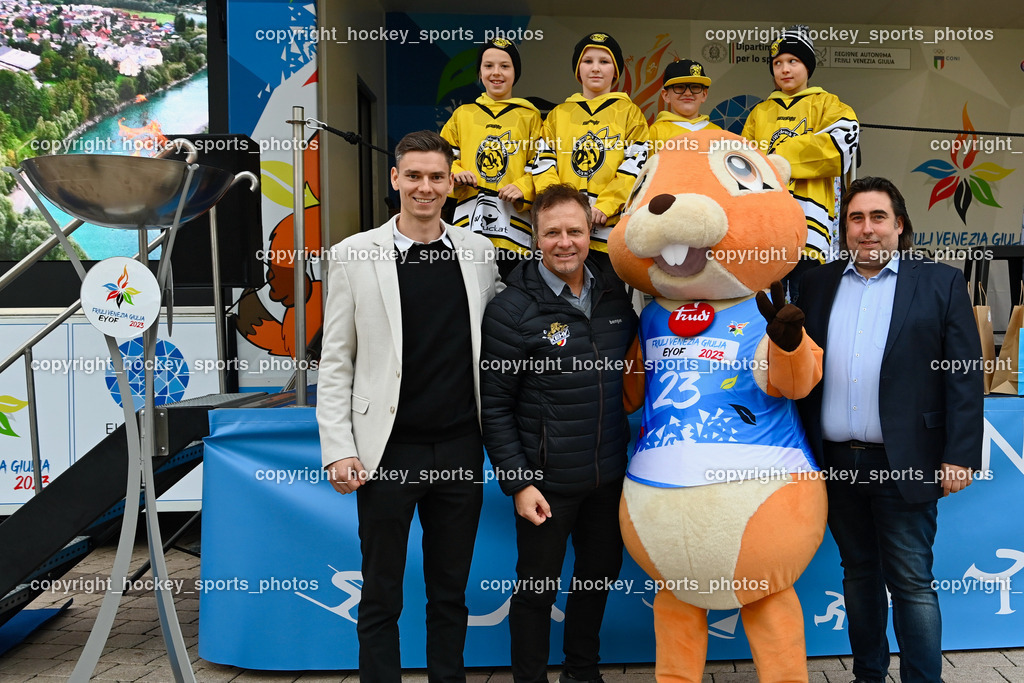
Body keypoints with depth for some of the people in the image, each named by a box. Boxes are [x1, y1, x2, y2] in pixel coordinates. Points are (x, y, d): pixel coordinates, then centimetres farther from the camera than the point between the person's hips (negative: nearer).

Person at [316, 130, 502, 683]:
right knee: (381, 596, 10)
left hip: (459, 448, 3)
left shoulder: (478, 252, 5)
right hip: (388, 451, -2)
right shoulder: (354, 255, -1)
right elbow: (335, 362, -1)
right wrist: (339, 450, -7)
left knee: (450, 591, 15)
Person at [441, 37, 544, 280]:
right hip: (468, 221, 1)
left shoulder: (529, 115, 11)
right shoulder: (462, 114, 16)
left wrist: (523, 188, -12)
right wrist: (456, 174, -5)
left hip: (513, 223, -1)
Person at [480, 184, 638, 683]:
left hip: (608, 475, 6)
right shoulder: (512, 309, -13)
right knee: (538, 587, 9)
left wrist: (622, 448, 7)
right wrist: (518, 483, -14)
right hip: (546, 481, -5)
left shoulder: (615, 297, 2)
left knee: (600, 574, 19)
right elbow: (495, 406, -12)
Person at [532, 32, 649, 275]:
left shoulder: (629, 112, 10)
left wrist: (604, 206, -13)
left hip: (612, 227, -2)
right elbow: (543, 163, 8)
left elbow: (635, 165, -1)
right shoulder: (558, 114, 16)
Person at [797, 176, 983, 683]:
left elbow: (964, 375, -3)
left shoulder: (940, 283, 2)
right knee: (859, 572, 16)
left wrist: (959, 455, -10)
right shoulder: (817, 285, 9)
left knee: (912, 582, 3)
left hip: (902, 464, -3)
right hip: (836, 462, 4)